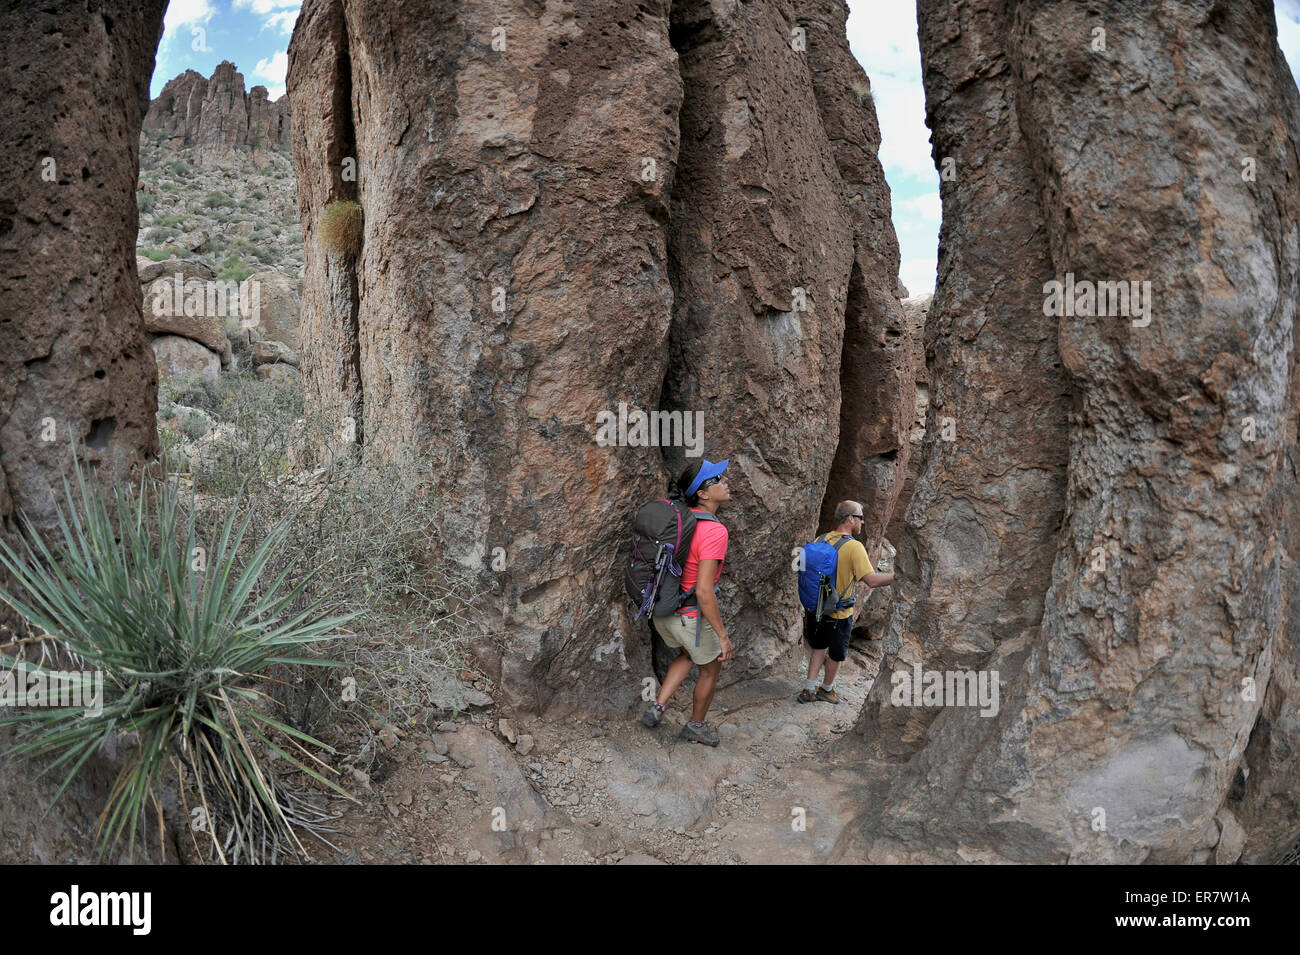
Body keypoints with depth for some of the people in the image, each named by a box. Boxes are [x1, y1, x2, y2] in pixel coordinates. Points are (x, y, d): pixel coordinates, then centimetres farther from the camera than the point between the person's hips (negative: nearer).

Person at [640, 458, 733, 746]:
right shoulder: (714, 531, -26)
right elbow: (704, 592, -29)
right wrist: (722, 636, -20)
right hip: (690, 616, -7)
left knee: (689, 655, 33)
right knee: (711, 669, 21)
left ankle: (658, 706, 25)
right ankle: (696, 725, 40)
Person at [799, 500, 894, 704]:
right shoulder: (854, 546, -21)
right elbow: (872, 580, -30)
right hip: (838, 614, -6)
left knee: (820, 648, 23)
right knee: (836, 655, 17)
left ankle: (809, 690, 21)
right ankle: (827, 689, 35)